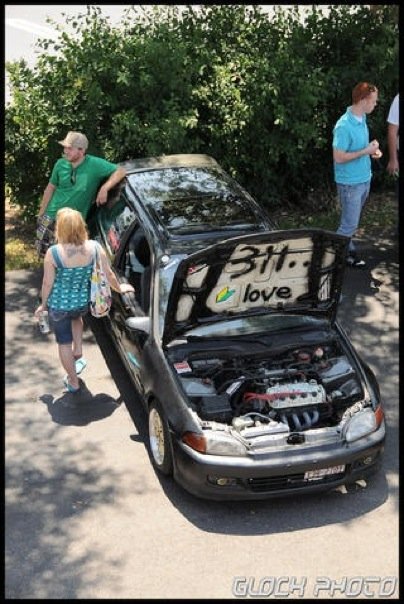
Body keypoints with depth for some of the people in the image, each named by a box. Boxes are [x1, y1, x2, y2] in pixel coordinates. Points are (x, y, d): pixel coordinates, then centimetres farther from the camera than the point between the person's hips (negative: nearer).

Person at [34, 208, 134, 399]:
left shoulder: (53, 252, -24)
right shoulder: (94, 247, -16)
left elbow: (48, 283, -14)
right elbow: (109, 274, -5)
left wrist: (43, 305, 4)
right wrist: (119, 288, 15)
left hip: (59, 306, -3)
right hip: (84, 303, 3)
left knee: (64, 343, 18)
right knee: (76, 316, 40)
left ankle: (74, 382, 32)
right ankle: (78, 350, 32)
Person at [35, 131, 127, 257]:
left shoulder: (95, 164, -15)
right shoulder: (61, 164, -4)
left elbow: (121, 171, -17)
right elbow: (51, 188, 8)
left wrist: (104, 188, -30)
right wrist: (41, 213, 10)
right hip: (51, 218, 3)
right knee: (43, 250, 6)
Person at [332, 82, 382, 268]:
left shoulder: (362, 118, 4)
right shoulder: (344, 126, -25)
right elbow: (338, 157, -25)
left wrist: (372, 150, 1)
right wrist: (366, 151, -21)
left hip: (364, 179, 8)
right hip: (350, 183, -8)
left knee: (351, 222, 19)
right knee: (349, 224, 1)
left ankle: (348, 251, 31)